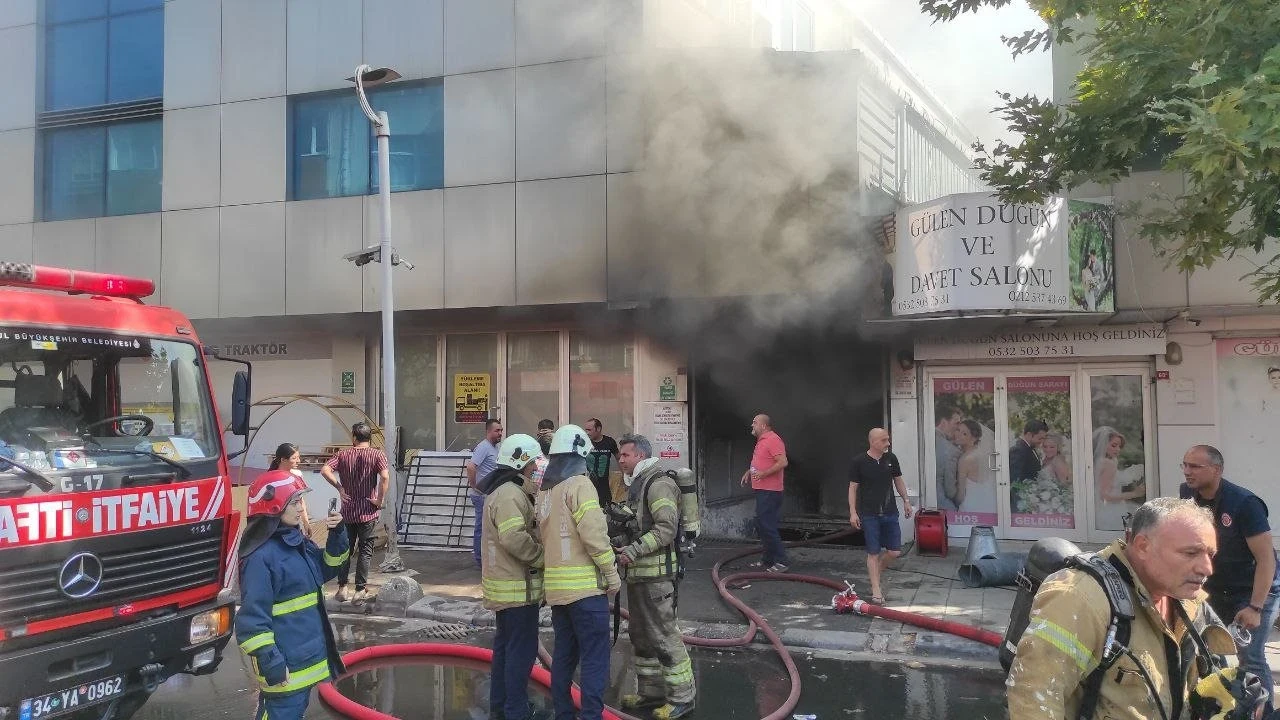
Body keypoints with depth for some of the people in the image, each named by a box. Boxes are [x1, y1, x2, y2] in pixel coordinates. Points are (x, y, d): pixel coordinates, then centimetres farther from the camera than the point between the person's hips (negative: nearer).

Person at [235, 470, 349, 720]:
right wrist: (269, 661, -23)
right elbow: (253, 617, -22)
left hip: (306, 654, 9)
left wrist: (338, 536, 4)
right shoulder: (260, 557, -20)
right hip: (284, 664, -9)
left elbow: (327, 568, 22)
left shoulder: (298, 542, 7)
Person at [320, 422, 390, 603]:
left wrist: (340, 488, -4)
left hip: (347, 510, 2)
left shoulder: (343, 454, 3)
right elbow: (385, 476, -21)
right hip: (368, 512, -2)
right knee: (365, 551, 5)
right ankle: (360, 590, 4)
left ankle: (342, 589, 15)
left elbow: (325, 470, -11)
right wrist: (380, 500, -12)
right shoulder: (377, 454, -5)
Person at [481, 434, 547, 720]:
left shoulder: (503, 492, 15)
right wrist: (541, 556, -18)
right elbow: (515, 538, -29)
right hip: (518, 586, -11)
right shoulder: (511, 495, -21)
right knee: (522, 648, -4)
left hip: (506, 582, 11)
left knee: (506, 643, 19)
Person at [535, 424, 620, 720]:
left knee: (564, 654, 14)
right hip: (586, 585, -8)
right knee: (595, 657, -3)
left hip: (556, 585, 8)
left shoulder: (544, 490, 12)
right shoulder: (579, 485, -12)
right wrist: (612, 573, -11)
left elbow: (545, 535, 12)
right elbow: (594, 535, -18)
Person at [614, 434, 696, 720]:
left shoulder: (659, 483, -14)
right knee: (641, 634, 16)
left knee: (663, 635, -6)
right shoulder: (637, 484, 18)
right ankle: (650, 692, 27)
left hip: (656, 573, -10)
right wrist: (623, 546, 12)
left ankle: (681, 697, 3)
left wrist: (634, 551, -23)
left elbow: (667, 528, -22)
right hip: (638, 572, 10)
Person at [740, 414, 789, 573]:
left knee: (767, 525, -12)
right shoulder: (762, 441, 18)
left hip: (770, 492, -11)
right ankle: (768, 560, 23)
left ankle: (781, 562, -9)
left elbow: (783, 462, -23)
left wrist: (763, 473, -27)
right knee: (761, 525, 15)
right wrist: (749, 472, 17)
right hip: (761, 490, 11)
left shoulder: (773, 440, -15)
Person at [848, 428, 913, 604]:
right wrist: (853, 512, -9)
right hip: (869, 514, -4)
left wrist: (906, 501, 14)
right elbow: (853, 487, -4)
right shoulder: (860, 462, -8)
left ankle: (875, 571, 29)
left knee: (895, 551, 3)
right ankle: (876, 589, 6)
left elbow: (898, 480, 16)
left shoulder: (891, 459, 4)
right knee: (873, 552, -1)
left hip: (890, 512, 4)